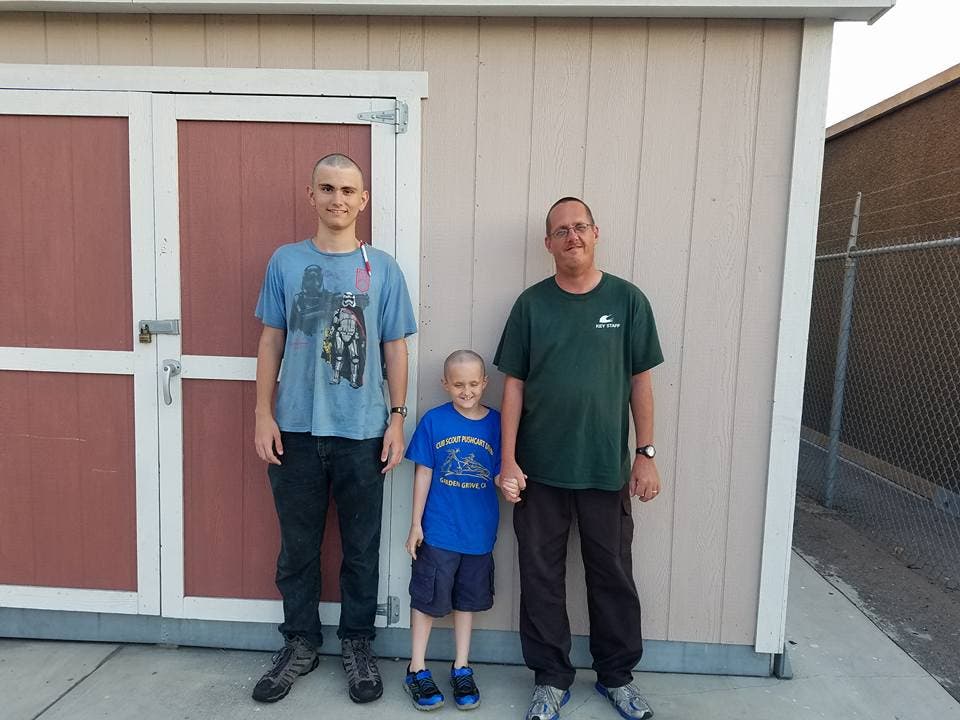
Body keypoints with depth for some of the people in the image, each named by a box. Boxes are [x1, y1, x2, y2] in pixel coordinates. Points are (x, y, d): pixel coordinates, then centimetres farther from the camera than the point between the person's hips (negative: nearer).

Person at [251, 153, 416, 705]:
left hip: (362, 432, -1)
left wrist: (397, 419, -1)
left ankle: (358, 644, 31)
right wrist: (263, 415, 0)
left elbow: (395, 349, 3)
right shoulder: (286, 262, 3)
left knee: (362, 547, 11)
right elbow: (272, 341, 6)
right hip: (296, 430, 1)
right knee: (298, 545, 13)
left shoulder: (382, 268, 1)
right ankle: (301, 644, 33)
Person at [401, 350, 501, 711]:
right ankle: (417, 669, 27)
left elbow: (501, 474, 0)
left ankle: (461, 669, 33)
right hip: (437, 531, -2)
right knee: (426, 598, 9)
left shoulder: (497, 423, -4)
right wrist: (415, 524, -3)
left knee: (467, 600, 16)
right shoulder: (433, 420, -8)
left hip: (478, 532, 2)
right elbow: (423, 474, -4)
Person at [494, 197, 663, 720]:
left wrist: (646, 453, 0)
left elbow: (640, 381, 3)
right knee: (541, 576, 10)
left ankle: (617, 675, 34)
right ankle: (551, 678, 29)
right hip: (540, 469, 1)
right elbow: (513, 384, 1)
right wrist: (508, 461, -3)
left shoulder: (627, 299, 0)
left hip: (608, 468, 0)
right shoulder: (532, 303, 1)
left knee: (613, 575, 13)